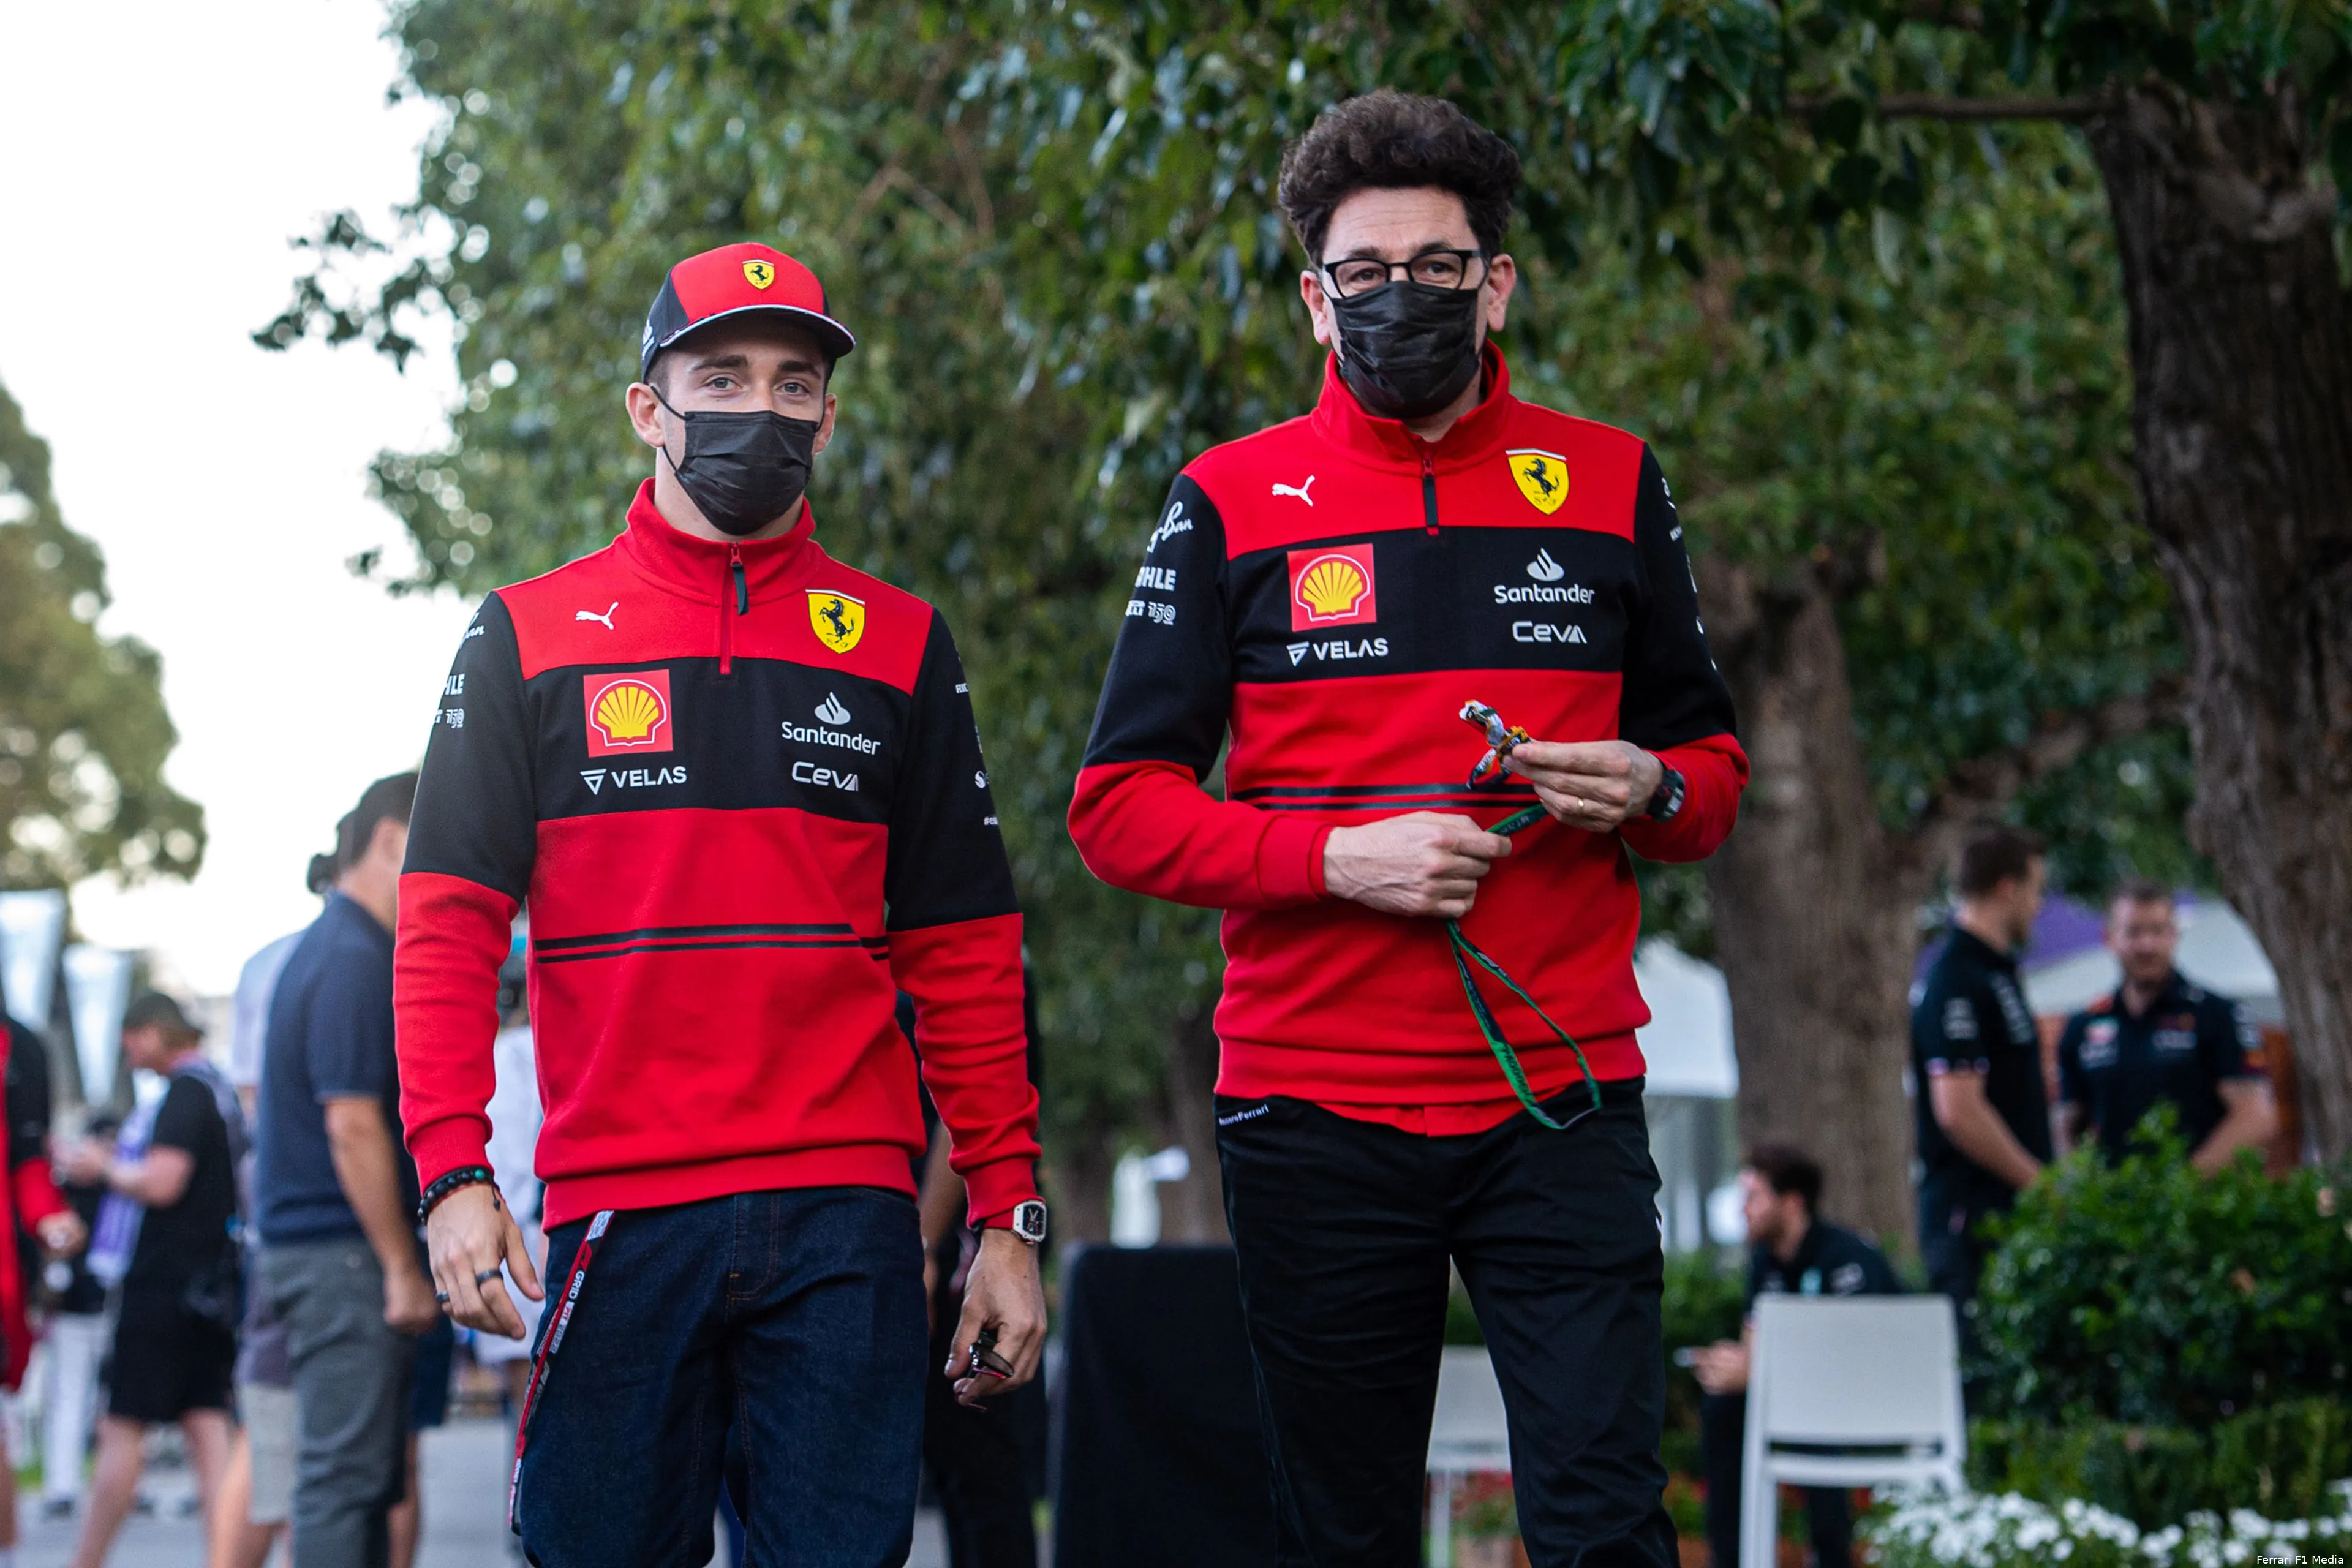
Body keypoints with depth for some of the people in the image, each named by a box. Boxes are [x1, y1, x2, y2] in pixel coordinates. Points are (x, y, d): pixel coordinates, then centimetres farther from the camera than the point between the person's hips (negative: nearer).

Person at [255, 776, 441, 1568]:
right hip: (344, 1255, -10)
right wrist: (402, 1267, -17)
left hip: (319, 1247, 10)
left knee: (365, 1476, 12)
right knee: (345, 1475, -9)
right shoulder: (354, 961, -15)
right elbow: (353, 1124, -20)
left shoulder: (339, 948, 18)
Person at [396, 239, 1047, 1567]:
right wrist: (454, 1171, -10)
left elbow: (965, 957, 11)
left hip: (847, 1219, 1)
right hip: (616, 1214, -1)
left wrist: (1010, 1217, 4)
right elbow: (450, 926, 3)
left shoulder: (901, 650, 12)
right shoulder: (531, 638, 9)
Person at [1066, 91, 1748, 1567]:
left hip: (1563, 1104, 0)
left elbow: (1712, 763, 17)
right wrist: (1338, 854, -15)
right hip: (1316, 1113, 0)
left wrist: (1649, 792, -7)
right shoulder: (1232, 503, 4)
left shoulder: (1611, 486, 9)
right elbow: (1121, 806, 0)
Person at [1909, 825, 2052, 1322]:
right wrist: (2043, 1186, -15)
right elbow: (1959, 1111, -22)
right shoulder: (1956, 982, -15)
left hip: (2007, 1207, 10)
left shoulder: (1994, 969, 18)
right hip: (1974, 1215, -10)